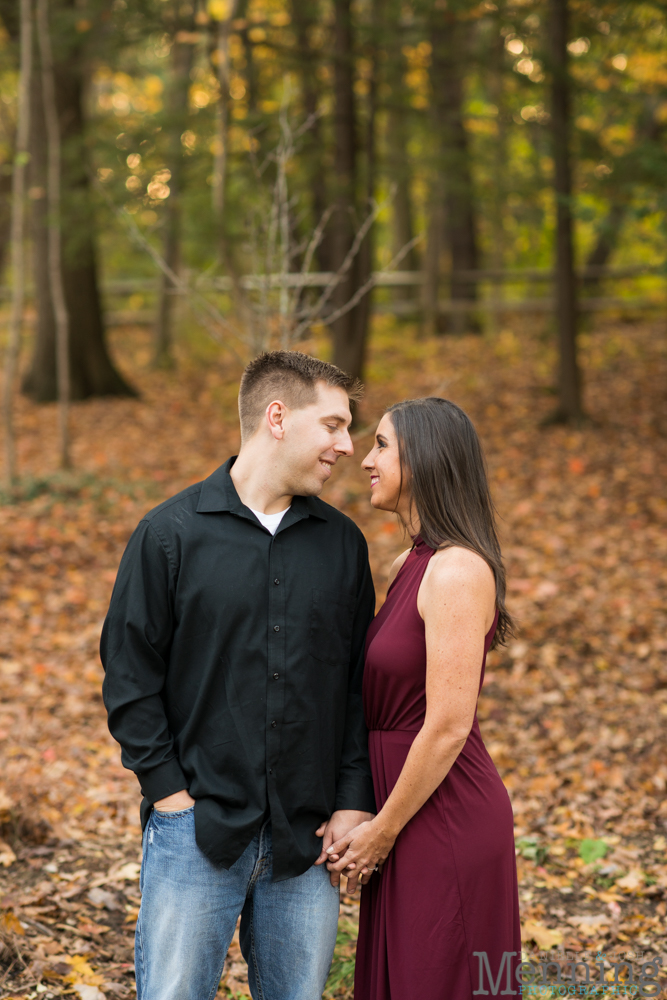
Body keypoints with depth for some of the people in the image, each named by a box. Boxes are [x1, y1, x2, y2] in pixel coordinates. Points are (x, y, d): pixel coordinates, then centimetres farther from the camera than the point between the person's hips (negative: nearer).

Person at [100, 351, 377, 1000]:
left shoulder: (343, 544, 8)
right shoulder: (170, 533, -2)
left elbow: (362, 680, 9)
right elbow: (128, 674, -2)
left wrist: (355, 801, 1)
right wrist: (169, 790, -8)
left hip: (306, 842, 3)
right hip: (196, 830, -3)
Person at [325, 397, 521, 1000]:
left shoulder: (458, 570, -19)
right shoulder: (409, 565, 10)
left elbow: (448, 725, -21)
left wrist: (384, 831, -13)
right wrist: (373, 822, 9)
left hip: (444, 816, -9)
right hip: (410, 814, 9)